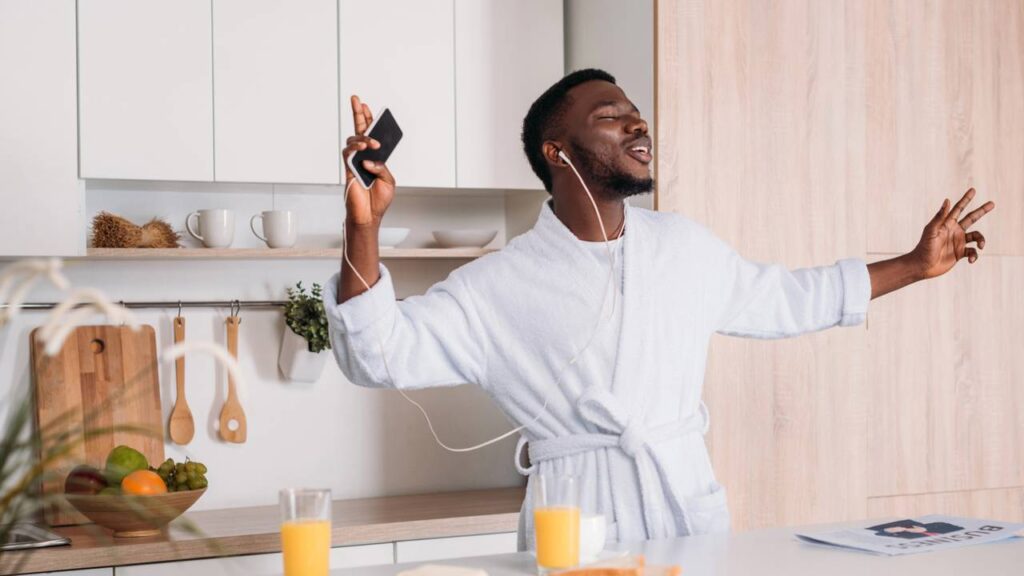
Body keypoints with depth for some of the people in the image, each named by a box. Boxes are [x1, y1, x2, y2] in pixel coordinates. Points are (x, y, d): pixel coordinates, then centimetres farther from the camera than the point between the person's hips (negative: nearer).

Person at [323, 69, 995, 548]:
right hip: (577, 523, -4)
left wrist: (915, 265, 27)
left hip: (691, 502, 4)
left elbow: (783, 298, 25)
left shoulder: (686, 247, 10)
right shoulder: (501, 283, -5)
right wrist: (364, 230, -28)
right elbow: (382, 353, -13)